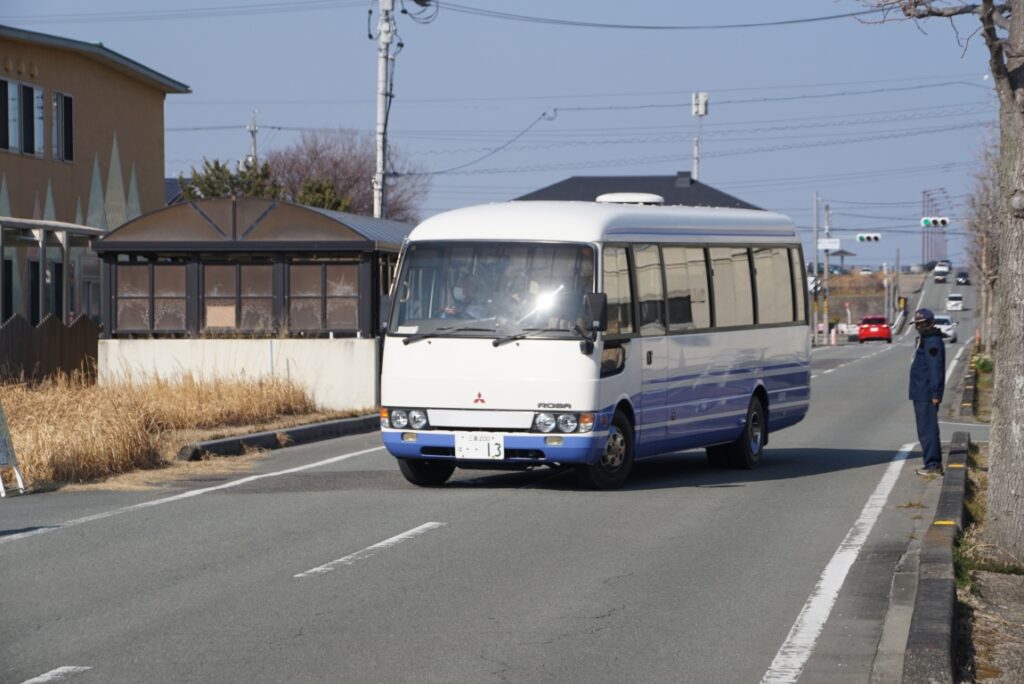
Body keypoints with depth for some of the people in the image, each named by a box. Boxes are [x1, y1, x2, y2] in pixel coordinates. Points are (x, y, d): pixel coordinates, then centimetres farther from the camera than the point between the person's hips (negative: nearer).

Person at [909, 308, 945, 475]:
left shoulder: (933, 342, -14)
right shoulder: (925, 340, 19)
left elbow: (936, 369, -21)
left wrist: (936, 393, -24)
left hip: (927, 395, -11)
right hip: (921, 394, 11)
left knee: (927, 430, -10)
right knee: (927, 429, 15)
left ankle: (933, 465, -9)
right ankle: (934, 464, 19)